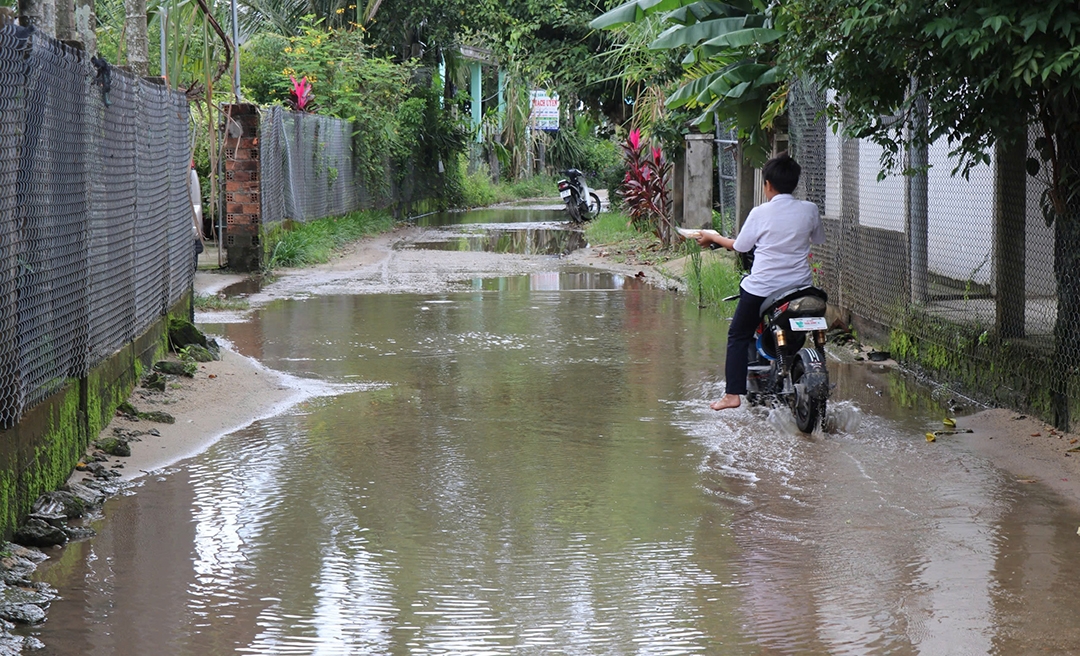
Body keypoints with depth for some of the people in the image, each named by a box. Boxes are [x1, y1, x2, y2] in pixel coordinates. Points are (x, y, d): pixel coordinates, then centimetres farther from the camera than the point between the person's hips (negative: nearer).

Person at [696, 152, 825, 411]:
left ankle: (732, 394, 1)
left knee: (738, 336, 9)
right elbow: (818, 240, 14)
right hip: (800, 287, 3)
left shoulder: (760, 214, -10)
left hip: (761, 287, -3)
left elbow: (740, 246, 0)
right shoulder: (809, 210, -2)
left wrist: (713, 238, 16)